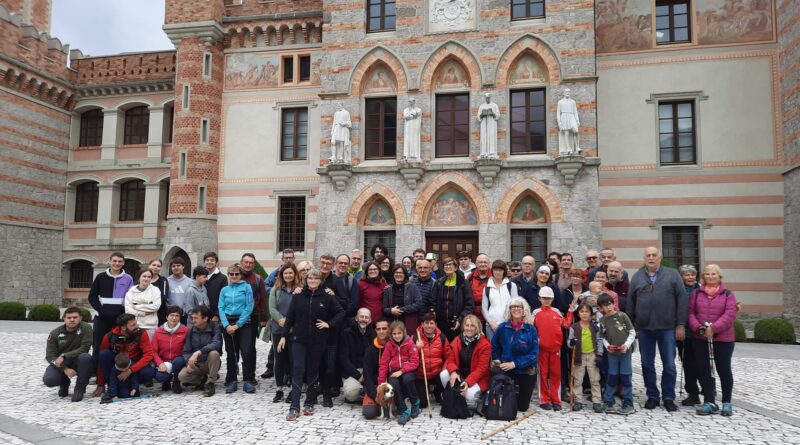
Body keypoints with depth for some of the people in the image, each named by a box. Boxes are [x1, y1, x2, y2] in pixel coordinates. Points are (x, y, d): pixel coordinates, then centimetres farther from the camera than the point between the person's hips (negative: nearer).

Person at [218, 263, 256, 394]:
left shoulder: (246, 287, 1)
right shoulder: (224, 290, 11)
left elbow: (249, 307, -6)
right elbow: (221, 308, 5)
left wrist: (238, 325, -11)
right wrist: (227, 325, -11)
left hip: (244, 323, -3)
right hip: (228, 324, 3)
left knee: (246, 352, -11)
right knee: (230, 354, 7)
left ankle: (247, 381, -3)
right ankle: (232, 381, 16)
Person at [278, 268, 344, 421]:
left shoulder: (326, 297, -2)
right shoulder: (298, 296, 1)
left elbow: (341, 312, 4)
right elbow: (290, 316, 3)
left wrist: (329, 324, -7)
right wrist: (284, 336, 1)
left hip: (317, 340, 0)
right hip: (299, 339, 0)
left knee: (313, 371, 9)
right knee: (298, 370, -6)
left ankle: (309, 403, 22)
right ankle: (294, 407, -6)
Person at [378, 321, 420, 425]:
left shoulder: (410, 343, -5)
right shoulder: (389, 345, 1)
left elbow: (414, 362, -10)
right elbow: (384, 363, 1)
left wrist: (401, 371, -21)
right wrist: (381, 383, -4)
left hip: (408, 371, -2)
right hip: (394, 372, 2)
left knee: (407, 379, -34)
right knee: (393, 384, -30)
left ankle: (415, 403, -6)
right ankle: (404, 411, -21)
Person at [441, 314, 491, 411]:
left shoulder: (485, 344, -13)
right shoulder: (457, 340, -1)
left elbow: (481, 368, -15)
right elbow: (451, 360, 0)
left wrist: (468, 382, -27)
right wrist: (453, 372, -24)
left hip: (477, 378, -4)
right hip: (459, 374, 4)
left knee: (469, 395, -33)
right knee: (444, 374, -25)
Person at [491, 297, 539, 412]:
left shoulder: (531, 329, -12)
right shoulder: (502, 327, -6)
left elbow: (534, 353, -15)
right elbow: (495, 346, 8)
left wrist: (515, 363, -23)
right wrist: (496, 360, -9)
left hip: (527, 371, 0)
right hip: (507, 370, 0)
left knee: (522, 407, 10)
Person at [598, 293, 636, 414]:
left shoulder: (622, 316, -6)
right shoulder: (602, 320, 2)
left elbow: (632, 332, -3)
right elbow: (602, 337, 9)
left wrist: (626, 345, -14)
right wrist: (607, 346, -9)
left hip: (625, 351, -2)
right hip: (612, 353, 2)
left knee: (625, 377, 2)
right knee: (612, 377, 6)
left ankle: (628, 404, 12)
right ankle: (607, 403, 16)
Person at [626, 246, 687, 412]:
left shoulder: (672, 275, 2)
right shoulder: (637, 277, 8)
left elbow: (682, 300, -1)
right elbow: (630, 302, 9)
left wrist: (680, 325, -6)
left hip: (667, 328, -2)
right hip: (644, 329, 2)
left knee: (669, 365, 4)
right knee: (647, 364, 8)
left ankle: (668, 398, 17)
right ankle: (652, 396, 20)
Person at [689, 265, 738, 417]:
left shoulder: (728, 294, 3)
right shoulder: (696, 293, 9)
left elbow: (730, 314, -10)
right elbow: (690, 312, 2)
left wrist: (714, 328, -21)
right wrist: (698, 328, -15)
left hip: (723, 339, -2)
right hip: (700, 338, 2)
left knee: (724, 370, 5)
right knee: (703, 370, 2)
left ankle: (726, 403, 19)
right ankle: (709, 402, 10)